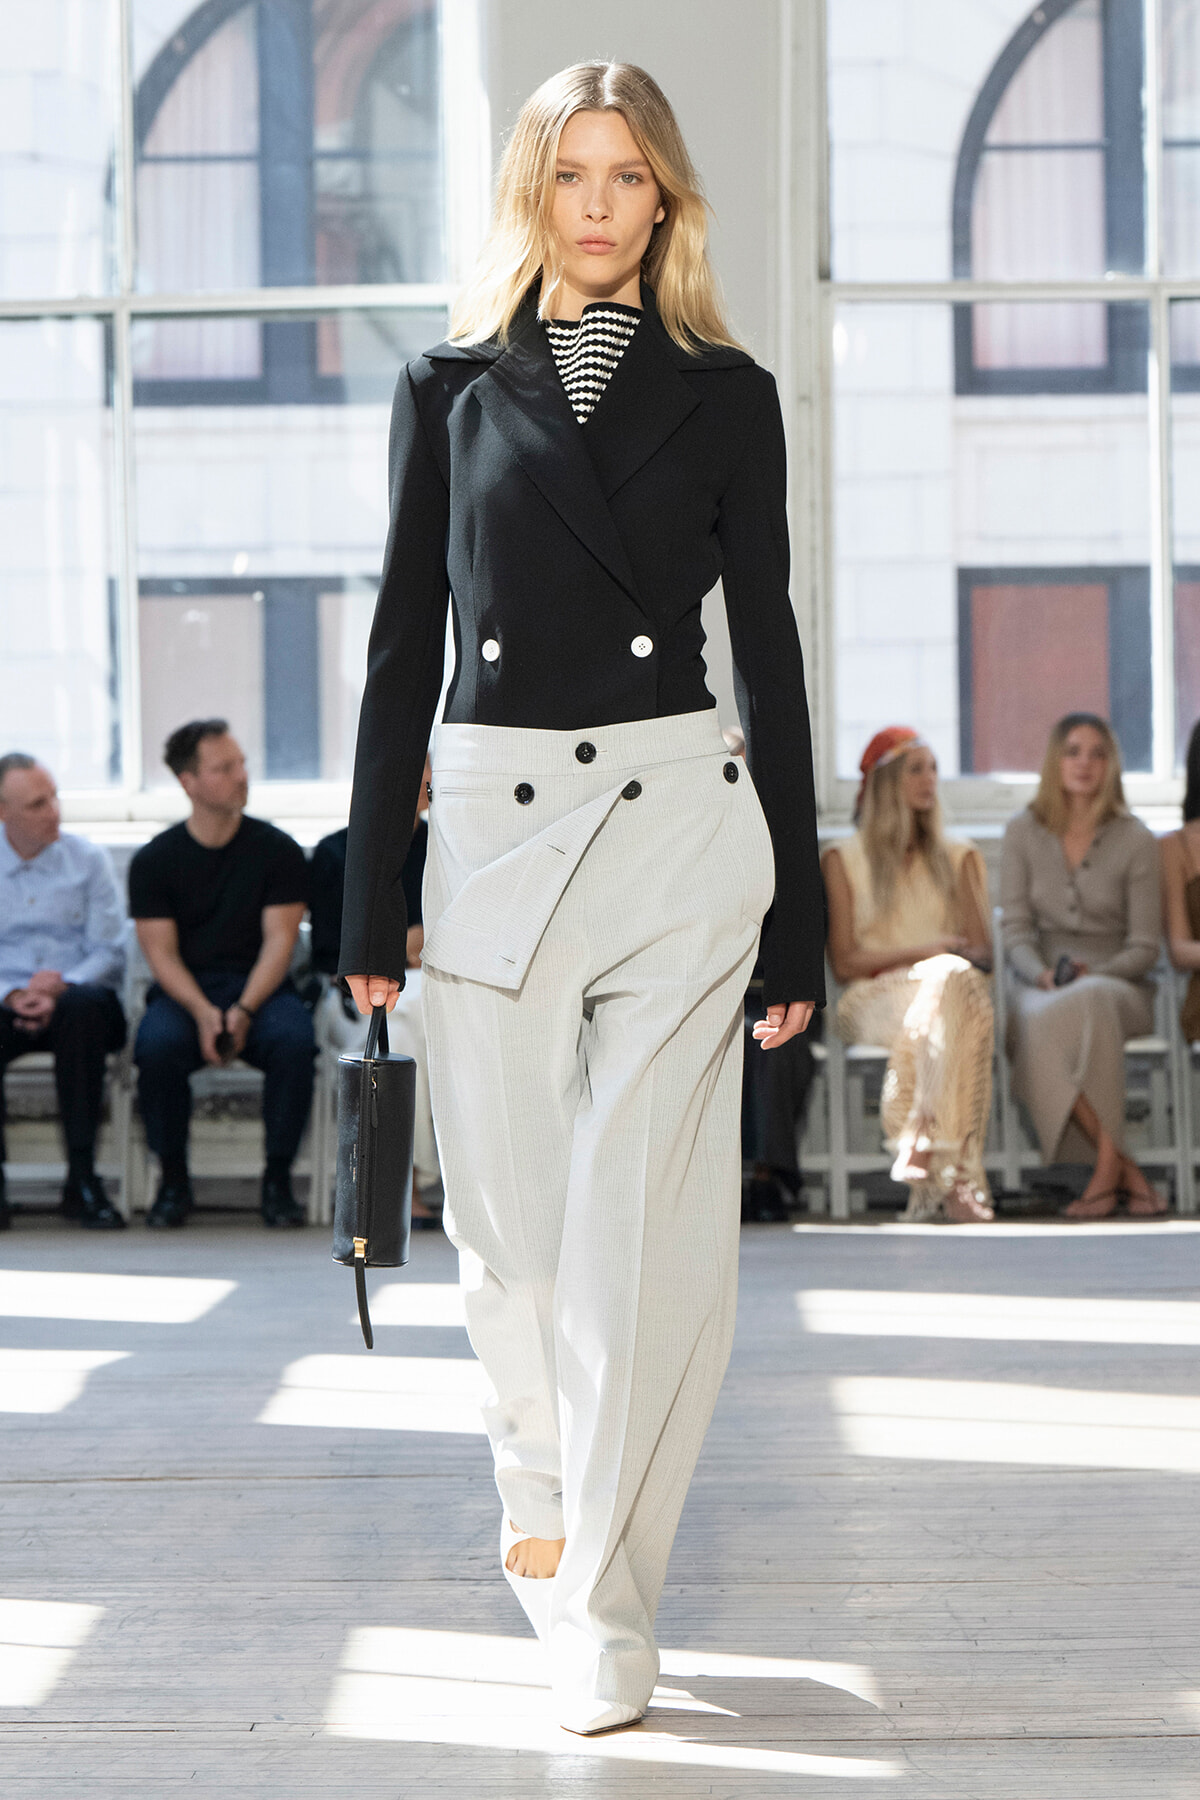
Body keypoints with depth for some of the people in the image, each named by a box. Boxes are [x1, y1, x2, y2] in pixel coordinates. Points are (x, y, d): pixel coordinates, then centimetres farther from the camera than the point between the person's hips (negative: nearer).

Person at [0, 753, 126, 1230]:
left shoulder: (88, 859, 10)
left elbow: (109, 954, 3)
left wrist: (61, 990, -16)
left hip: (75, 999, 0)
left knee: (85, 1005, -37)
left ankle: (82, 1180, -33)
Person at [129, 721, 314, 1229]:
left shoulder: (277, 849, 4)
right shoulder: (154, 859, 4)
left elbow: (279, 940, -3)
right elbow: (161, 953, -2)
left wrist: (243, 1011, -20)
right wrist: (204, 1013, -21)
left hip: (259, 989, 0)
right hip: (185, 992, 0)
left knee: (293, 1038, -34)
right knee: (157, 1043, -34)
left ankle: (278, 1179, -16)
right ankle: (173, 1180, -14)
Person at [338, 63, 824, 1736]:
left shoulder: (725, 395, 7)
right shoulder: (452, 388, 9)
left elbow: (767, 646, 6)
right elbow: (406, 641, 8)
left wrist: (798, 911, 2)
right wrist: (373, 894, 3)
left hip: (677, 824, -1)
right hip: (494, 827, 1)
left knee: (646, 1222, -5)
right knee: (509, 1222, 6)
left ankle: (606, 1599, 2)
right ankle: (543, 1497, 33)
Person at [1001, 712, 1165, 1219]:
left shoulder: (1135, 841, 2)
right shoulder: (1023, 833, 7)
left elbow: (1144, 946, 2)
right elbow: (1015, 931, 3)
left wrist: (1092, 974, -18)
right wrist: (1043, 975, -18)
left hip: (1116, 984, -1)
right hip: (1040, 983, 1)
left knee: (1088, 1004, -40)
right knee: (1040, 1021, -38)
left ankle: (1106, 1171, -38)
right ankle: (1125, 1171, -35)